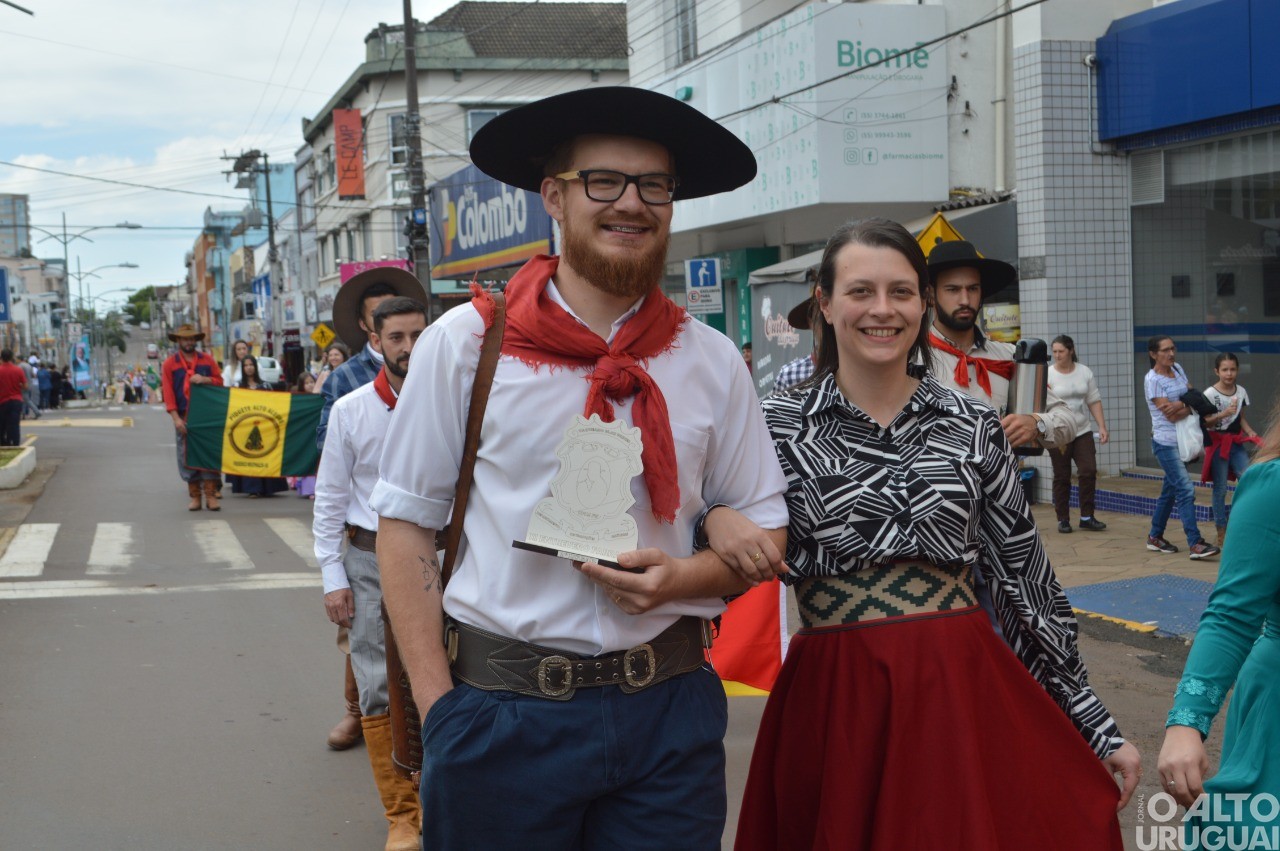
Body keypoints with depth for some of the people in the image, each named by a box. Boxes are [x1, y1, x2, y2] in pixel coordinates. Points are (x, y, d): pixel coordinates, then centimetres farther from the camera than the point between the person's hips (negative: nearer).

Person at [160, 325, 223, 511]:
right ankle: (195, 497, 8)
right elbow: (168, 393, -3)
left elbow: (220, 382, 10)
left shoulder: (207, 360, 9)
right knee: (187, 456, 1)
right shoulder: (170, 364, 4)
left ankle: (211, 495, 0)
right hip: (184, 417, -1)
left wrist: (204, 380, -11)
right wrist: (176, 418, -12)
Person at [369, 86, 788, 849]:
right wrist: (438, 704, -7)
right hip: (501, 710, -1)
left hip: (666, 706, 2)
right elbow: (406, 524, 0)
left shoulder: (712, 362, 3)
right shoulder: (465, 342, -2)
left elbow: (764, 534, 10)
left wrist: (681, 578, -11)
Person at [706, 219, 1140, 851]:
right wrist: (715, 517, -20)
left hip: (964, 691, 1)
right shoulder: (778, 426, 0)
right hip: (835, 704, -1)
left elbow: (1027, 579, 8)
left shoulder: (973, 426, 5)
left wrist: (1098, 726, 8)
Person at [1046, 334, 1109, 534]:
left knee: (1089, 472, -5)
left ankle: (1086, 517, 4)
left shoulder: (1084, 372, 5)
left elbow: (1094, 401, 8)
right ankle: (1063, 519, 13)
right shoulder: (1048, 375, -6)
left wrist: (1102, 426, 1)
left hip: (1083, 431, 3)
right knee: (1062, 477, 4)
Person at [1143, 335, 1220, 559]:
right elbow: (1170, 415, -16)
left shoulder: (1178, 369, 11)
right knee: (1186, 490, -14)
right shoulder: (1152, 379, -11)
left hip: (1182, 440, 8)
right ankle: (1195, 543, -16)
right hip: (1166, 442, -8)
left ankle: (1155, 537, 26)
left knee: (1170, 490, 14)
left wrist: (1182, 405, -16)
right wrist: (1190, 404, -3)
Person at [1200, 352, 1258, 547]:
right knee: (1220, 488, 1)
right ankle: (1222, 531, 9)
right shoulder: (1210, 394, -10)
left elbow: (1241, 418, 14)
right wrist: (1224, 413, -26)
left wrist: (1250, 432, -2)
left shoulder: (1241, 392, 5)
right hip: (1218, 443, -5)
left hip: (1236, 442, 5)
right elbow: (1205, 422, -12)